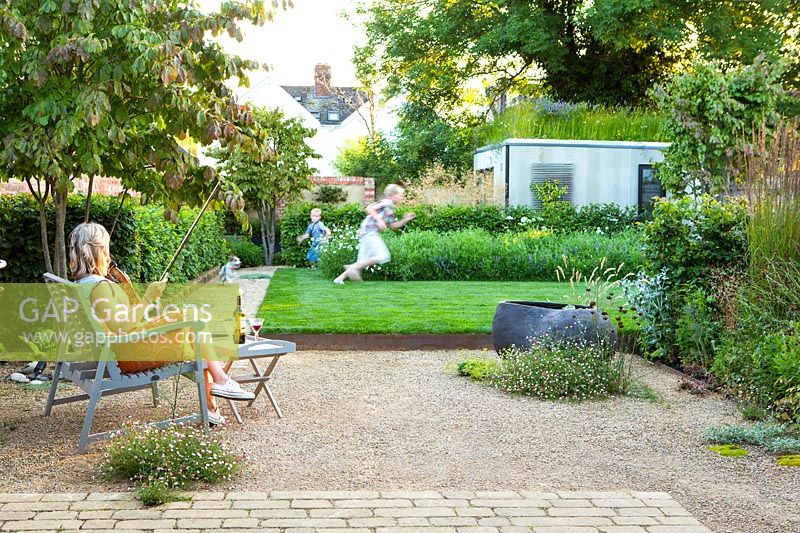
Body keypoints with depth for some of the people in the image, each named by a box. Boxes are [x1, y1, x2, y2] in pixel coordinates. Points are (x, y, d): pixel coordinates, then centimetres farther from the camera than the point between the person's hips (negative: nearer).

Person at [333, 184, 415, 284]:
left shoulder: (391, 209, 24)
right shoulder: (387, 202, -5)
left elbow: (393, 226, 27)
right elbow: (369, 208, -15)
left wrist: (405, 220, 15)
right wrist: (379, 220, -20)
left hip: (365, 234, 10)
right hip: (369, 232, -10)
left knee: (364, 262, 7)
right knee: (383, 256, -18)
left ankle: (340, 278, 5)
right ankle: (354, 267, -17)